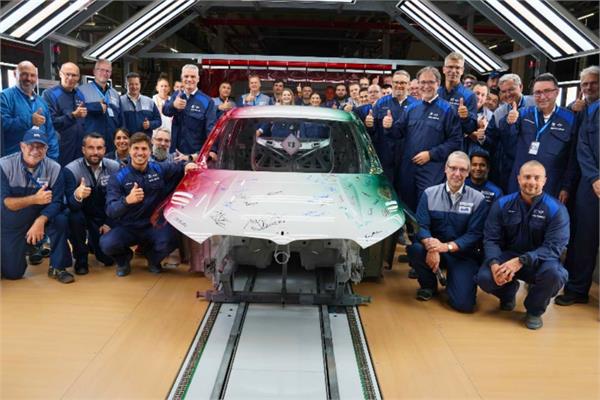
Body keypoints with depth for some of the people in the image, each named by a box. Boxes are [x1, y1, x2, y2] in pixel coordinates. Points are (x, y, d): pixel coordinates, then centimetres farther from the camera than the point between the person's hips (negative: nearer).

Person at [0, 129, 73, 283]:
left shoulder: (54, 168, -14)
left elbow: (56, 202, -18)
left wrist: (40, 221, -36)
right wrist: (34, 199, -38)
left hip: (39, 218, 1)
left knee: (61, 220, -31)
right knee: (12, 273, -2)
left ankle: (57, 267, -11)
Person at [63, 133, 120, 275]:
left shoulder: (115, 167, -11)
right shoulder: (71, 170, -18)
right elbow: (71, 205, -26)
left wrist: (109, 223, -10)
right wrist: (77, 196, -50)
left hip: (105, 217, 2)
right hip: (83, 215, -2)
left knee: (108, 257, -10)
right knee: (75, 218, -36)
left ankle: (93, 243, 29)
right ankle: (81, 258, -9)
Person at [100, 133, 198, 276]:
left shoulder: (159, 169, 1)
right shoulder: (118, 178, -7)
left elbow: (180, 168, 18)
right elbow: (110, 211, -17)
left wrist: (188, 166, -9)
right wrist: (127, 200, -40)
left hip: (154, 226, 1)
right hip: (127, 228, -1)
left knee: (169, 240, -32)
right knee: (106, 244, -30)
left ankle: (153, 258, 8)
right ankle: (123, 259, 10)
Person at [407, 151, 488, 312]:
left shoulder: (478, 200, -4)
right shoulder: (429, 194, -1)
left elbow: (475, 235, -10)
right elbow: (421, 226, -10)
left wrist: (448, 246, -25)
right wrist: (431, 246, -32)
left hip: (464, 255, -1)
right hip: (435, 249, 2)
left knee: (463, 303, -19)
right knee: (414, 248, -32)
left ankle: (453, 280, 20)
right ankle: (429, 285, 0)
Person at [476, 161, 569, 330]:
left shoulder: (556, 209, -11)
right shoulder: (502, 204, -3)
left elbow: (554, 246, -19)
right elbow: (491, 239, -7)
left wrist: (521, 261, -33)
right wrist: (494, 264, -28)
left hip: (539, 261, -1)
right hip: (507, 255, 2)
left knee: (555, 273, -35)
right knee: (484, 277, -27)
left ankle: (534, 310, -1)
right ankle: (508, 293, 15)